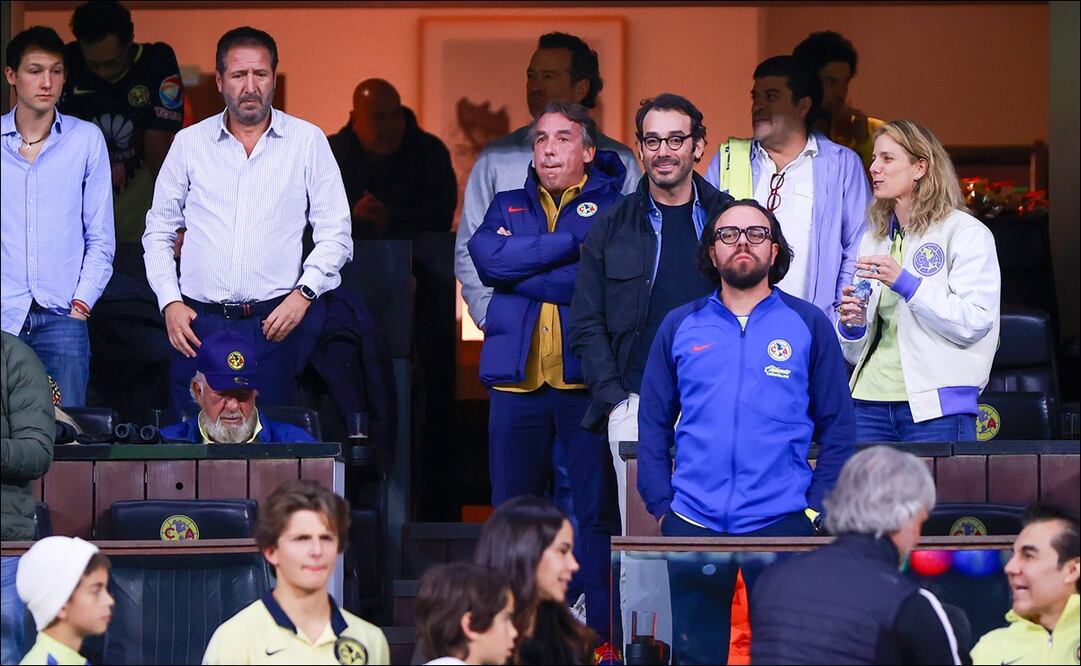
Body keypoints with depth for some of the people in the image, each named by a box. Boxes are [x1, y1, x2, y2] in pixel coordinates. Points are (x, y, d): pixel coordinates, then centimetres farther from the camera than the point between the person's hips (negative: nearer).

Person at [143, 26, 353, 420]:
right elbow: (158, 231, 15)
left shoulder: (307, 141, 5)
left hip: (272, 324, -1)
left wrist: (304, 292, -9)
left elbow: (335, 233, 5)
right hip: (198, 324, 1)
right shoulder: (190, 143, 9)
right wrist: (170, 302, 3)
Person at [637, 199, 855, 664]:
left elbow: (837, 427, 5)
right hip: (693, 522, 1)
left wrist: (817, 507, -3)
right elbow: (653, 423, 10)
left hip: (782, 521, -1)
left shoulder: (809, 325, 4)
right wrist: (660, 504, 0)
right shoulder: (680, 327, 9)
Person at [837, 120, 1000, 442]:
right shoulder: (873, 240, 19)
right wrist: (850, 325, -1)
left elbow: (974, 322, -12)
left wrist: (905, 283, -16)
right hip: (871, 402, 5)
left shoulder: (966, 233, 1)